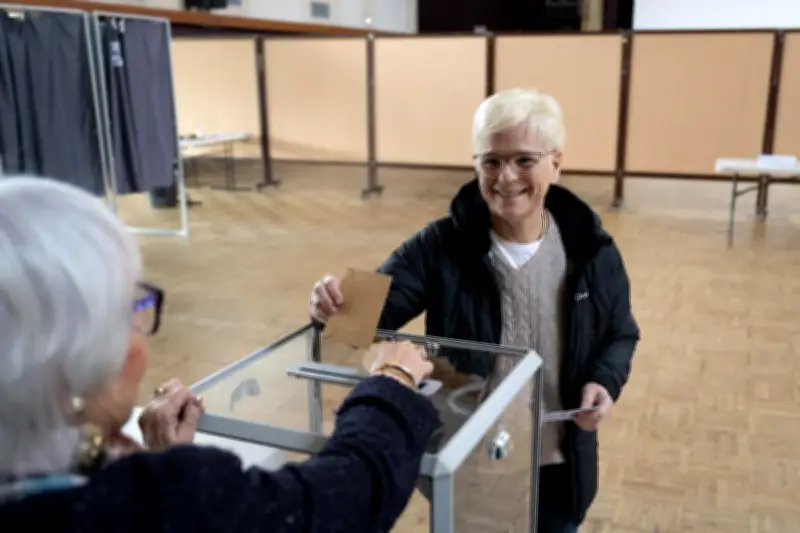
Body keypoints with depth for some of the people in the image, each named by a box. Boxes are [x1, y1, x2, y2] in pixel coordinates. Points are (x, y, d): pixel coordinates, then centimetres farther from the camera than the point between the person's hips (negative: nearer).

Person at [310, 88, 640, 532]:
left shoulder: (592, 251, -9)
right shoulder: (441, 246, -15)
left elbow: (620, 335, 4)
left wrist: (605, 381, -16)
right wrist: (338, 307, -45)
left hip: (556, 467, 2)